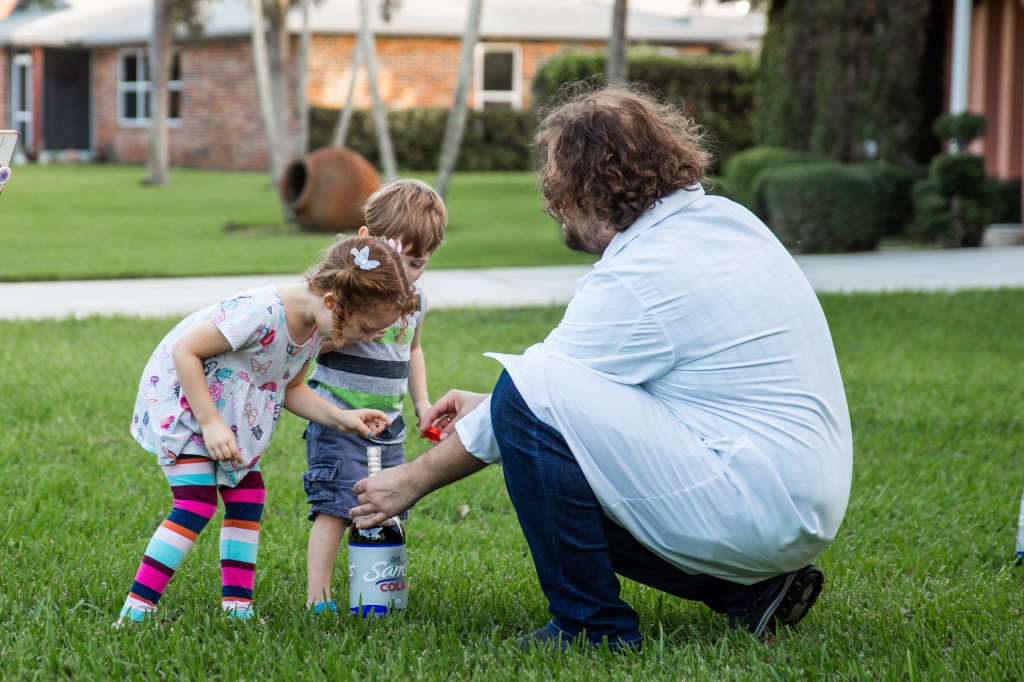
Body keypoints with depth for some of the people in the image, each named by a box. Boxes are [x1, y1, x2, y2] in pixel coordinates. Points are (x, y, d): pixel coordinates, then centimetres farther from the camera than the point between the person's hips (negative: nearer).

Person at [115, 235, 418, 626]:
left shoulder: (316, 329, -7)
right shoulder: (261, 314, -35)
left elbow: (291, 389, 8)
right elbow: (185, 350, -29)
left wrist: (340, 418, -7)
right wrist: (210, 424, -28)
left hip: (231, 412, 9)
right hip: (180, 399, -9)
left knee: (247, 500, 5)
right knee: (196, 505, -15)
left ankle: (237, 607, 11)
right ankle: (135, 611, -12)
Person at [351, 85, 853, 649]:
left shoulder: (638, 279, -18)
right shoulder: (718, 216, 9)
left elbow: (535, 392, -8)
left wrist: (413, 481, 5)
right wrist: (489, 407, 23)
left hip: (754, 510, -10)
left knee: (528, 394, -16)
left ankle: (590, 627, -7)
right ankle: (751, 590, 14)